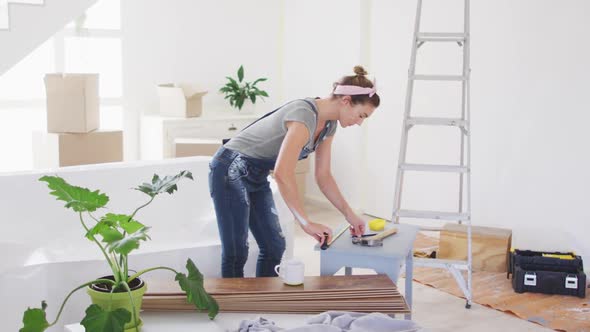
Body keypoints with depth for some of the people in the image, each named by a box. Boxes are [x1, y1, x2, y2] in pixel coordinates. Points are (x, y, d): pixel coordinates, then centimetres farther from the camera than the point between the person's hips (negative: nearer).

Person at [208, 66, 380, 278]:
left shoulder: (329, 124, 0)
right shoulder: (304, 115, -29)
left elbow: (323, 176, 8)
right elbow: (283, 174, -40)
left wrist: (349, 214, 3)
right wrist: (306, 223, -39)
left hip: (256, 177, 9)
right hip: (231, 170, -9)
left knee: (274, 247, 8)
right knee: (236, 254, -7)